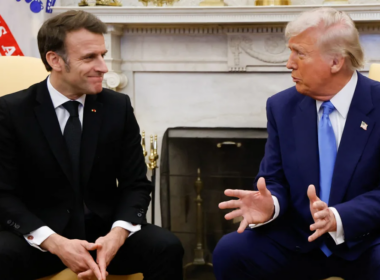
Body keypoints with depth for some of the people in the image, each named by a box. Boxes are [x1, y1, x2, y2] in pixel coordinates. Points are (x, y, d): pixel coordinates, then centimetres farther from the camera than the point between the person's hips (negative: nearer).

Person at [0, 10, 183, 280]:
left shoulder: (118, 107, 1)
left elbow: (136, 184, 2)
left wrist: (117, 234, -18)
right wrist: (55, 242, -23)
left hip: (103, 232, 3)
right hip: (40, 237, -2)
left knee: (167, 247, -24)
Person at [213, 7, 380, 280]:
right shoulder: (282, 107, 2)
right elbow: (274, 181, 4)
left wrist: (338, 218, -29)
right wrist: (270, 204, -20)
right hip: (298, 240, 3)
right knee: (229, 252, -20)